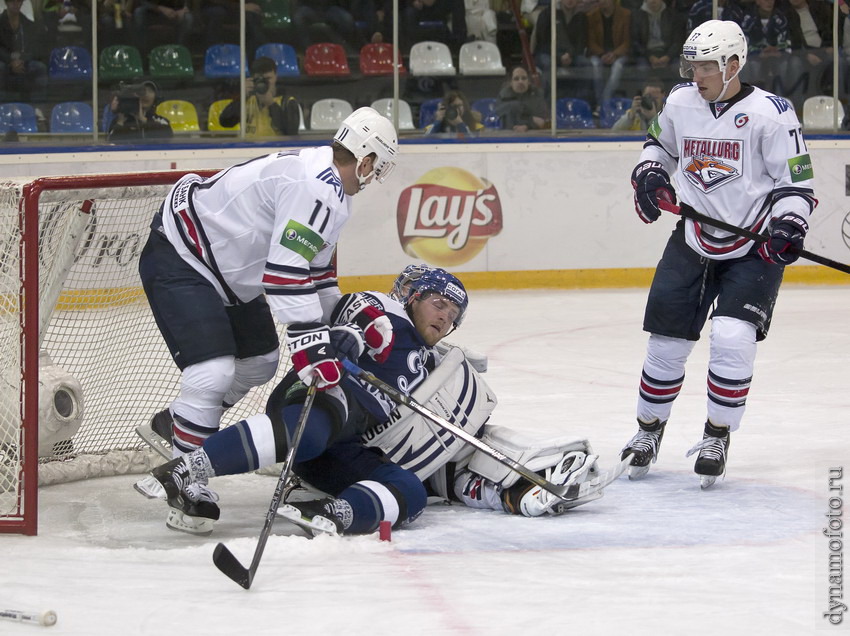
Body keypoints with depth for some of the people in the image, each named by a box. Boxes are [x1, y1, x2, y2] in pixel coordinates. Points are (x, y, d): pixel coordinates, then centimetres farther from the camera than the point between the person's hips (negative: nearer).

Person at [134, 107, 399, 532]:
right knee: (213, 372, -21)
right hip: (177, 260, -11)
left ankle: (175, 424, 37)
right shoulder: (316, 191, -27)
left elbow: (315, 270, 18)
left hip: (224, 266, 11)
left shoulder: (329, 187, 7)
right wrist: (314, 346, -35)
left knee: (259, 362, 20)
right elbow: (285, 275, -34)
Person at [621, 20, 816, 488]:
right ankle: (648, 428, 26)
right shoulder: (680, 104, 0)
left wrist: (788, 225, -26)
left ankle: (717, 434, 0)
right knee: (666, 341, 4)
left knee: (732, 338, -19)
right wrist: (649, 173, 2)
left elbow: (797, 181, -11)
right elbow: (659, 143, 21)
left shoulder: (769, 113, -15)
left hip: (754, 249, -4)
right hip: (693, 240, 4)